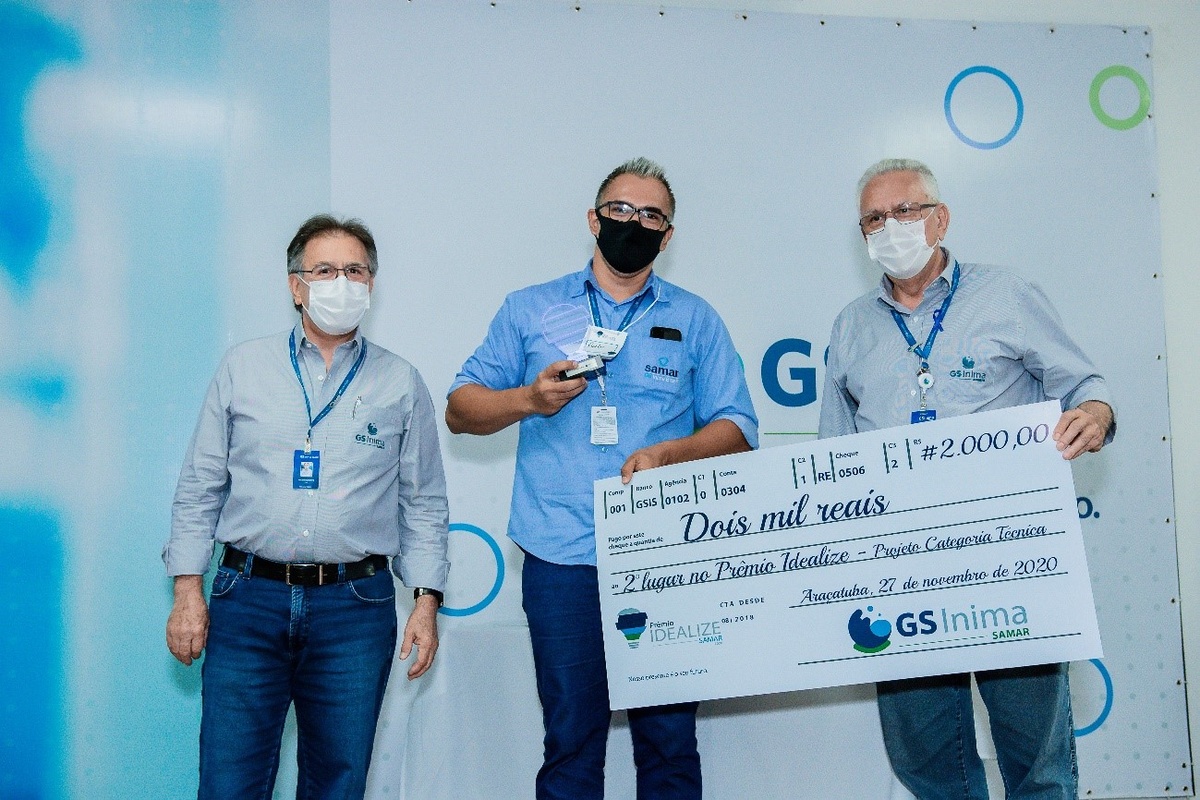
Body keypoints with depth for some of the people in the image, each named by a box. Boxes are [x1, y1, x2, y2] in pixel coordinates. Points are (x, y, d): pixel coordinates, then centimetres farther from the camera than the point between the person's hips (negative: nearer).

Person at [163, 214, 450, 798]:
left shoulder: (400, 383, 6)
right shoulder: (243, 367, 7)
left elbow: (424, 503, 9)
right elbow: (199, 486, 8)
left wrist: (427, 601, 2)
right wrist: (187, 590, 1)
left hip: (356, 605, 0)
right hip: (249, 597, 0)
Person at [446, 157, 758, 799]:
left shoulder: (696, 321, 12)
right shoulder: (530, 310, 11)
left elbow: (738, 429, 7)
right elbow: (460, 409, 10)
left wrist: (669, 453, -11)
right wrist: (527, 399, -8)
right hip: (562, 560, 0)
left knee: (670, 737, 3)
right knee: (571, 740, 3)